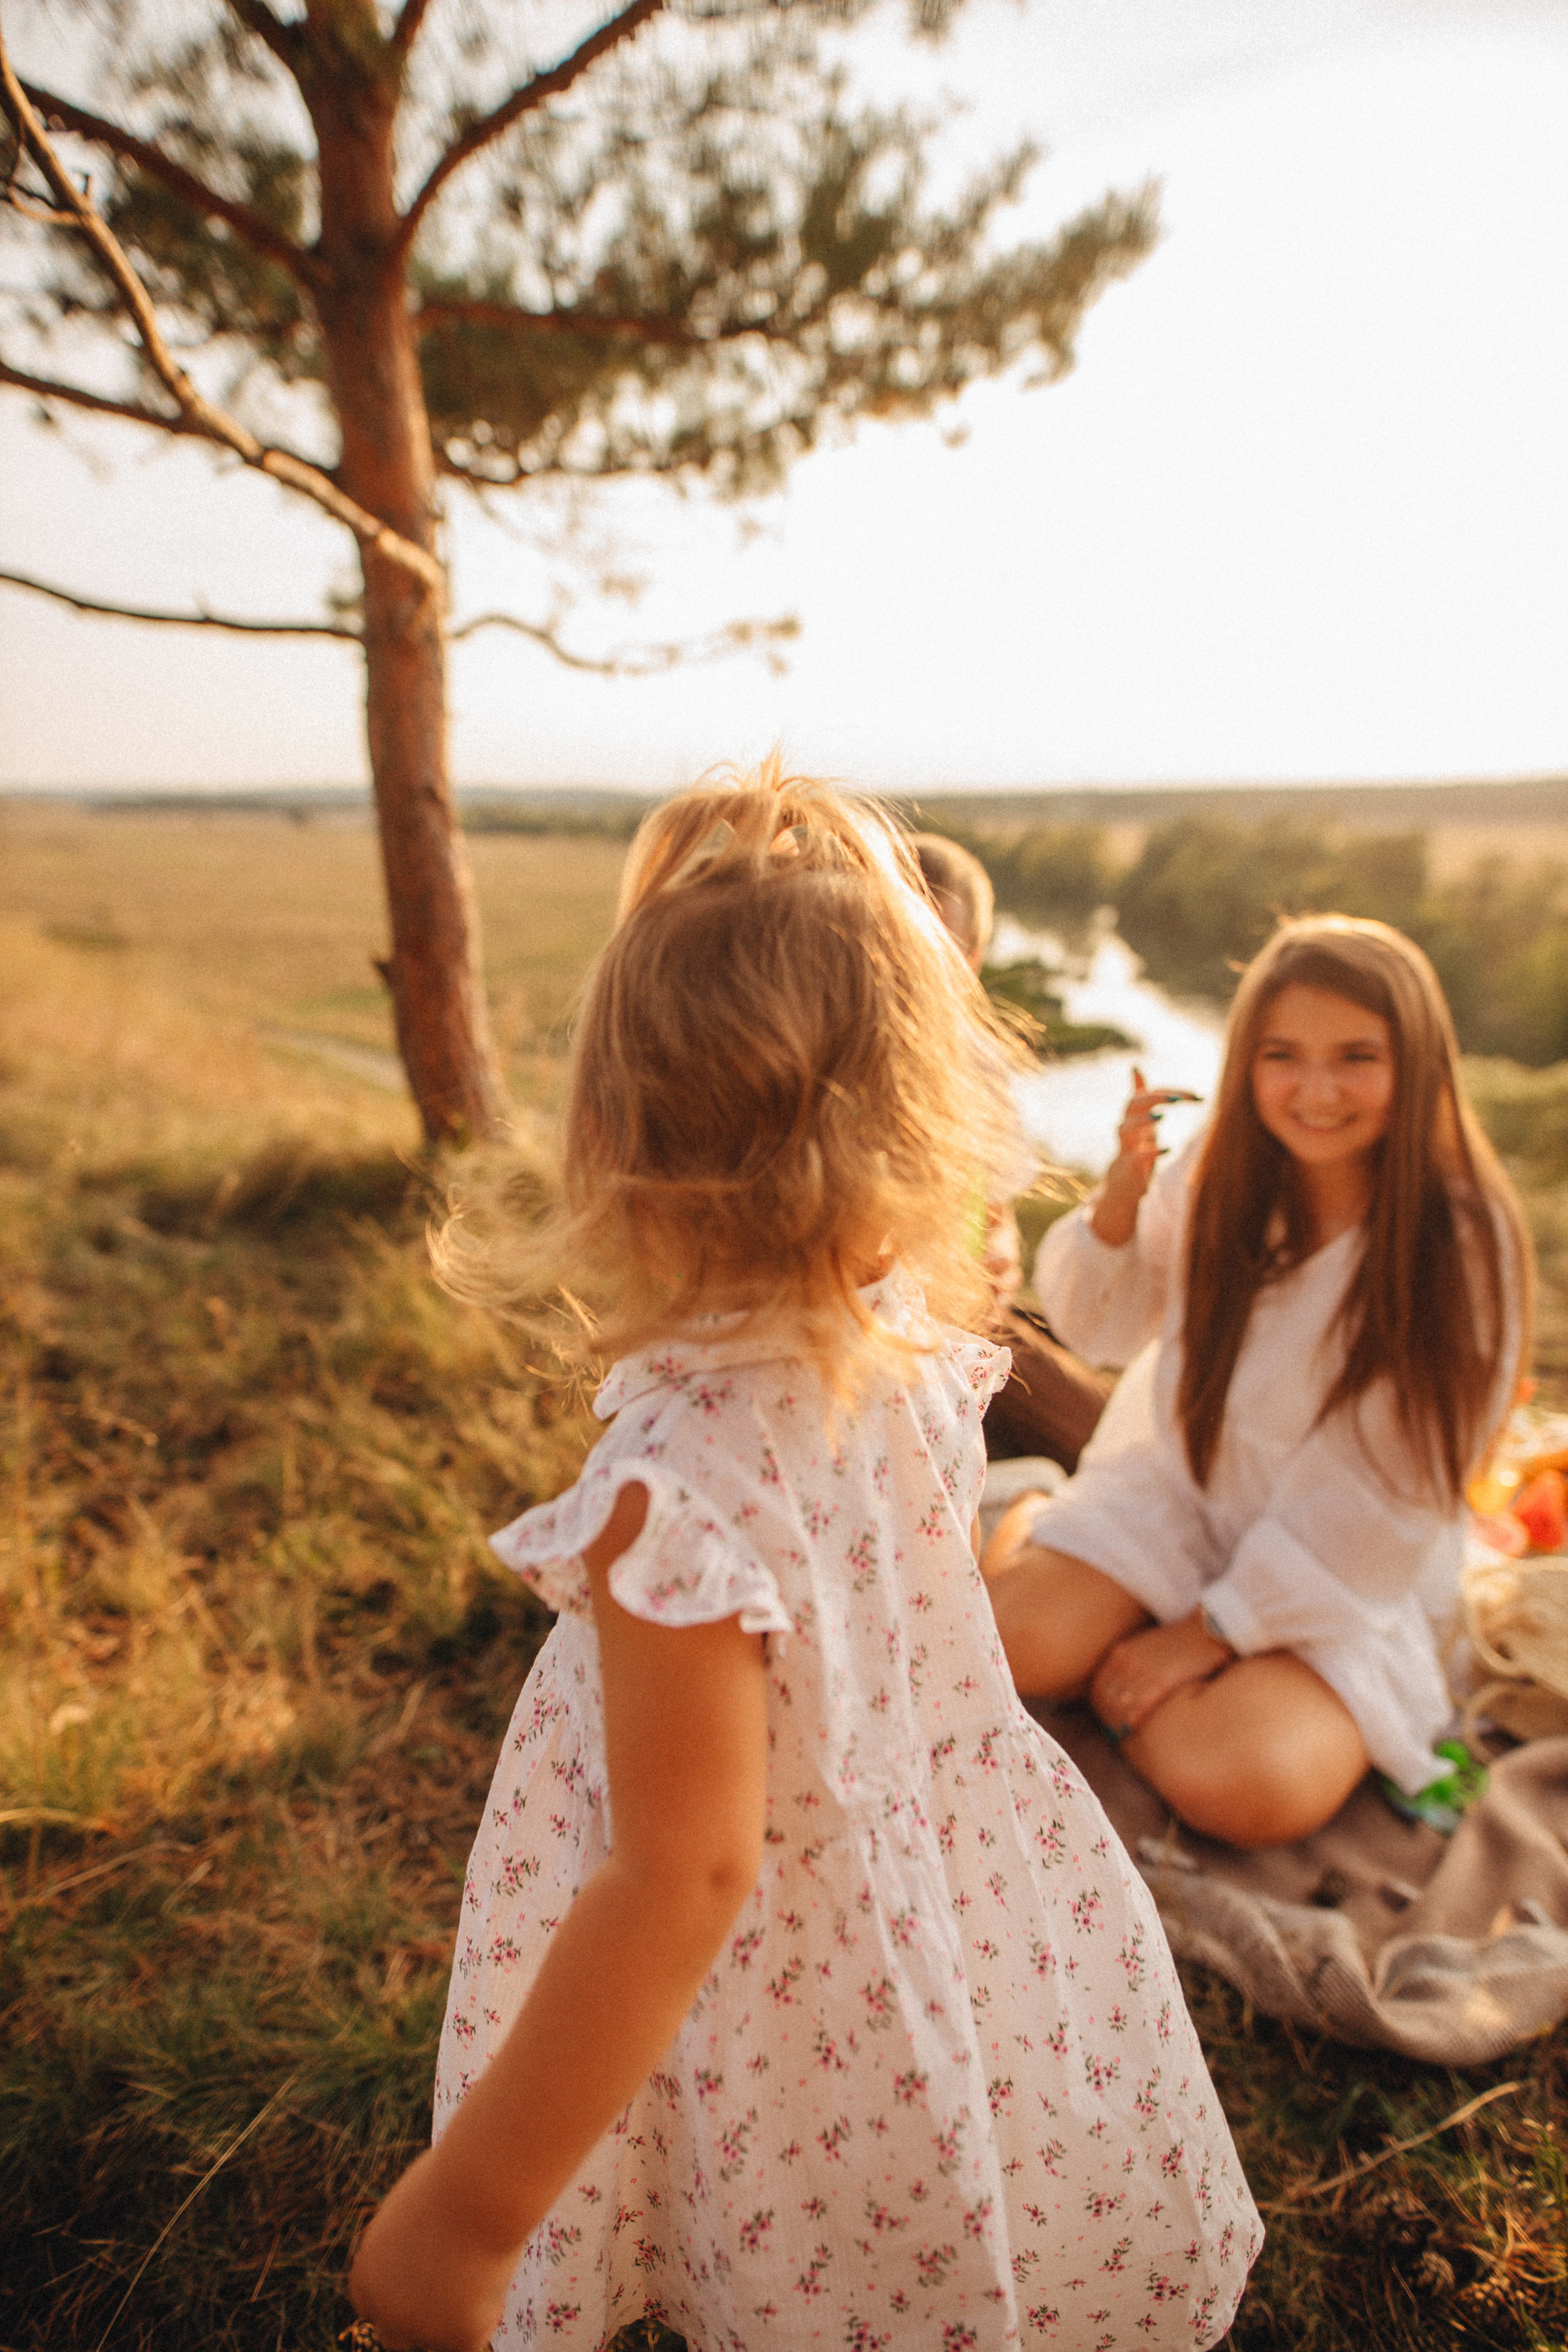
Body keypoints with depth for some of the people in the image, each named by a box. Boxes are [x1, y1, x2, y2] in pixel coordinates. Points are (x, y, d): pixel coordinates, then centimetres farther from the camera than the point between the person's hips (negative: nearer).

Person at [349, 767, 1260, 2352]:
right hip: (993, 1944, 6)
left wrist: (461, 2215, -21)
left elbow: (684, 1879, -31)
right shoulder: (912, 1349, -16)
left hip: (811, 2030, -5)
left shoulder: (679, 1484, -36)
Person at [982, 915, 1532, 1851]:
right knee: (1009, 1644, -19)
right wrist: (1120, 1200, -18)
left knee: (1245, 1787, -26)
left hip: (1348, 1577, -2)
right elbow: (1106, 1331, 3)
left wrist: (1210, 1631, -15)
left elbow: (1383, 1501, -16)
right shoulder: (1218, 1172, -10)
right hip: (1179, 1484, 2)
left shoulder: (1464, 1242, -19)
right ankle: (1030, 1524, 12)